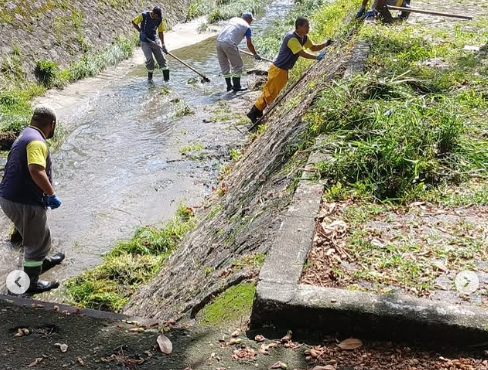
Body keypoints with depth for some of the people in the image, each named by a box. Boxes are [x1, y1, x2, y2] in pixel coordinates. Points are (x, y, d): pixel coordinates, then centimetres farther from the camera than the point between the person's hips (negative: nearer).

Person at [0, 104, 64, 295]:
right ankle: (32, 283, 23)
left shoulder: (26, 135, 13)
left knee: (36, 235, 31)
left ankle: (42, 261, 53)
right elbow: (36, 171, -34)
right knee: (37, 241, 9)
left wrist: (46, 194, 24)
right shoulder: (36, 141, -20)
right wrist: (52, 195, -22)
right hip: (24, 202, -10)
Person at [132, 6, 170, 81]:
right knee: (150, 59, -13)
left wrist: (163, 45, -8)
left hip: (153, 41, 4)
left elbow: (160, 32, -1)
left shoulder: (159, 20, -6)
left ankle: (166, 77, 4)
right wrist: (140, 31, -12)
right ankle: (150, 77, 6)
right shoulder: (144, 15, -15)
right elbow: (133, 22, -3)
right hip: (144, 41, -4)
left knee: (161, 58, -1)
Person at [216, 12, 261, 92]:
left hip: (219, 41, 7)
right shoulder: (247, 27, 7)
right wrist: (255, 55, 25)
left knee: (224, 65, 17)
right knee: (237, 65, 8)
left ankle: (229, 86, 25)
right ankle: (236, 86, 13)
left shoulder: (234, 19, 23)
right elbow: (249, 45, 10)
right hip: (229, 44, -6)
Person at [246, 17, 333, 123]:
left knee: (271, 93, 14)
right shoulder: (292, 38, -24)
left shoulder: (304, 37, 6)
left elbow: (313, 47, 13)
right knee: (269, 93, -4)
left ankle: (258, 113, 22)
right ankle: (253, 113, 4)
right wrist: (317, 57, -29)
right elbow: (302, 53, -28)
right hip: (278, 69, -10)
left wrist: (325, 44, -2)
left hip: (284, 70, 10)